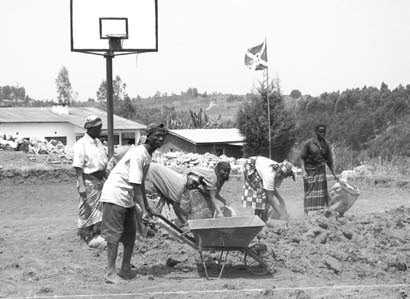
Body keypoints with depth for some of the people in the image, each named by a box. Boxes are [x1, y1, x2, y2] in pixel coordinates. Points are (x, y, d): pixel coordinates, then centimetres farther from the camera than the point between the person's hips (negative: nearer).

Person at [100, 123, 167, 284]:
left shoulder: (148, 155, 10)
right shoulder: (138, 154, -20)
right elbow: (135, 184, -24)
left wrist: (146, 205, 23)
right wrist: (143, 210, -25)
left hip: (128, 199, 10)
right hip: (115, 196, -10)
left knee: (130, 234, 13)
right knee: (114, 235, -7)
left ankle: (125, 269, 22)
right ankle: (110, 273, -3)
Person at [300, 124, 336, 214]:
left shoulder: (325, 144, 5)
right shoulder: (308, 143, -8)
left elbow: (329, 160, 12)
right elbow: (302, 158, -9)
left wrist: (334, 174, 10)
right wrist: (303, 172, -20)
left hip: (320, 170, 4)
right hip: (309, 171, -4)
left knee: (322, 192, -1)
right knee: (310, 192, -3)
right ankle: (309, 213, 0)